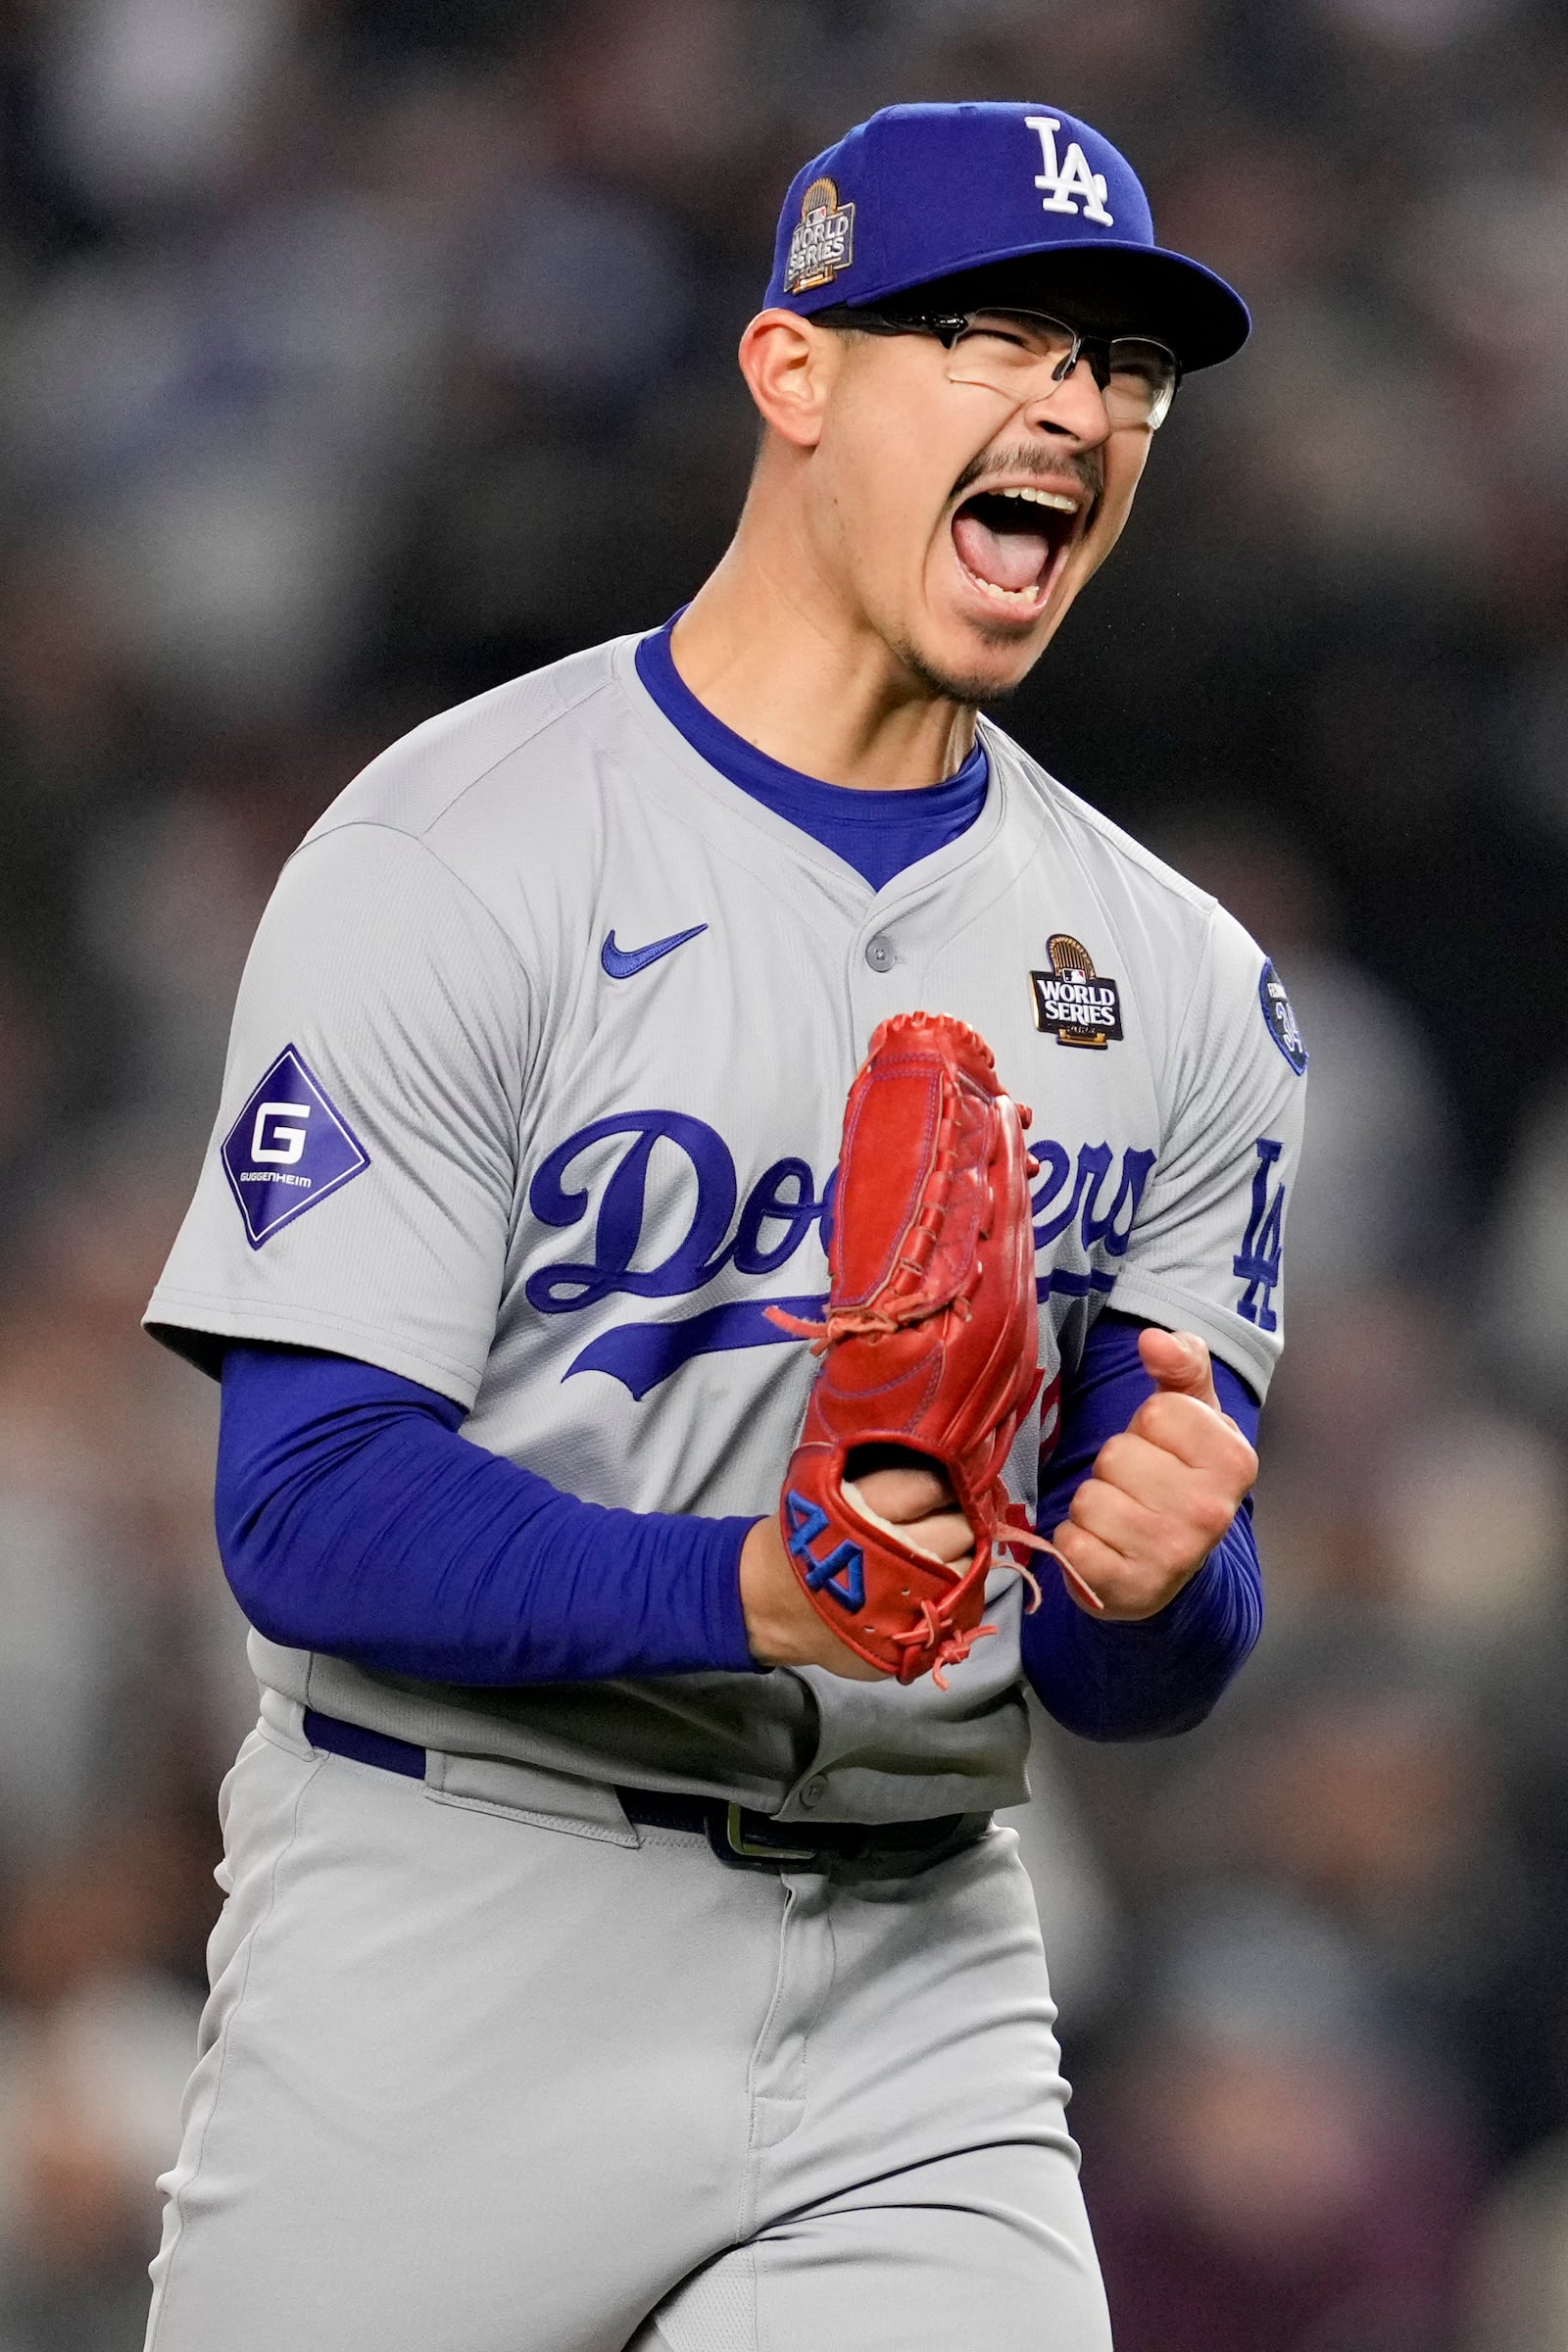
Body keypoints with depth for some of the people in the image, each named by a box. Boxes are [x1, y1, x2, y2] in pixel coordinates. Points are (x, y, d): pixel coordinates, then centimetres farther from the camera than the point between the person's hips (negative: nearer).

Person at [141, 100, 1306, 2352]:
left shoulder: (1180, 983, 8)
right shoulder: (456, 864, -7)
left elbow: (1127, 1678, 7)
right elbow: (311, 1511, -14)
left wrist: (1155, 1575, -18)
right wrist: (744, 1592, -30)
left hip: (915, 1990, 4)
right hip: (460, 1982, -4)